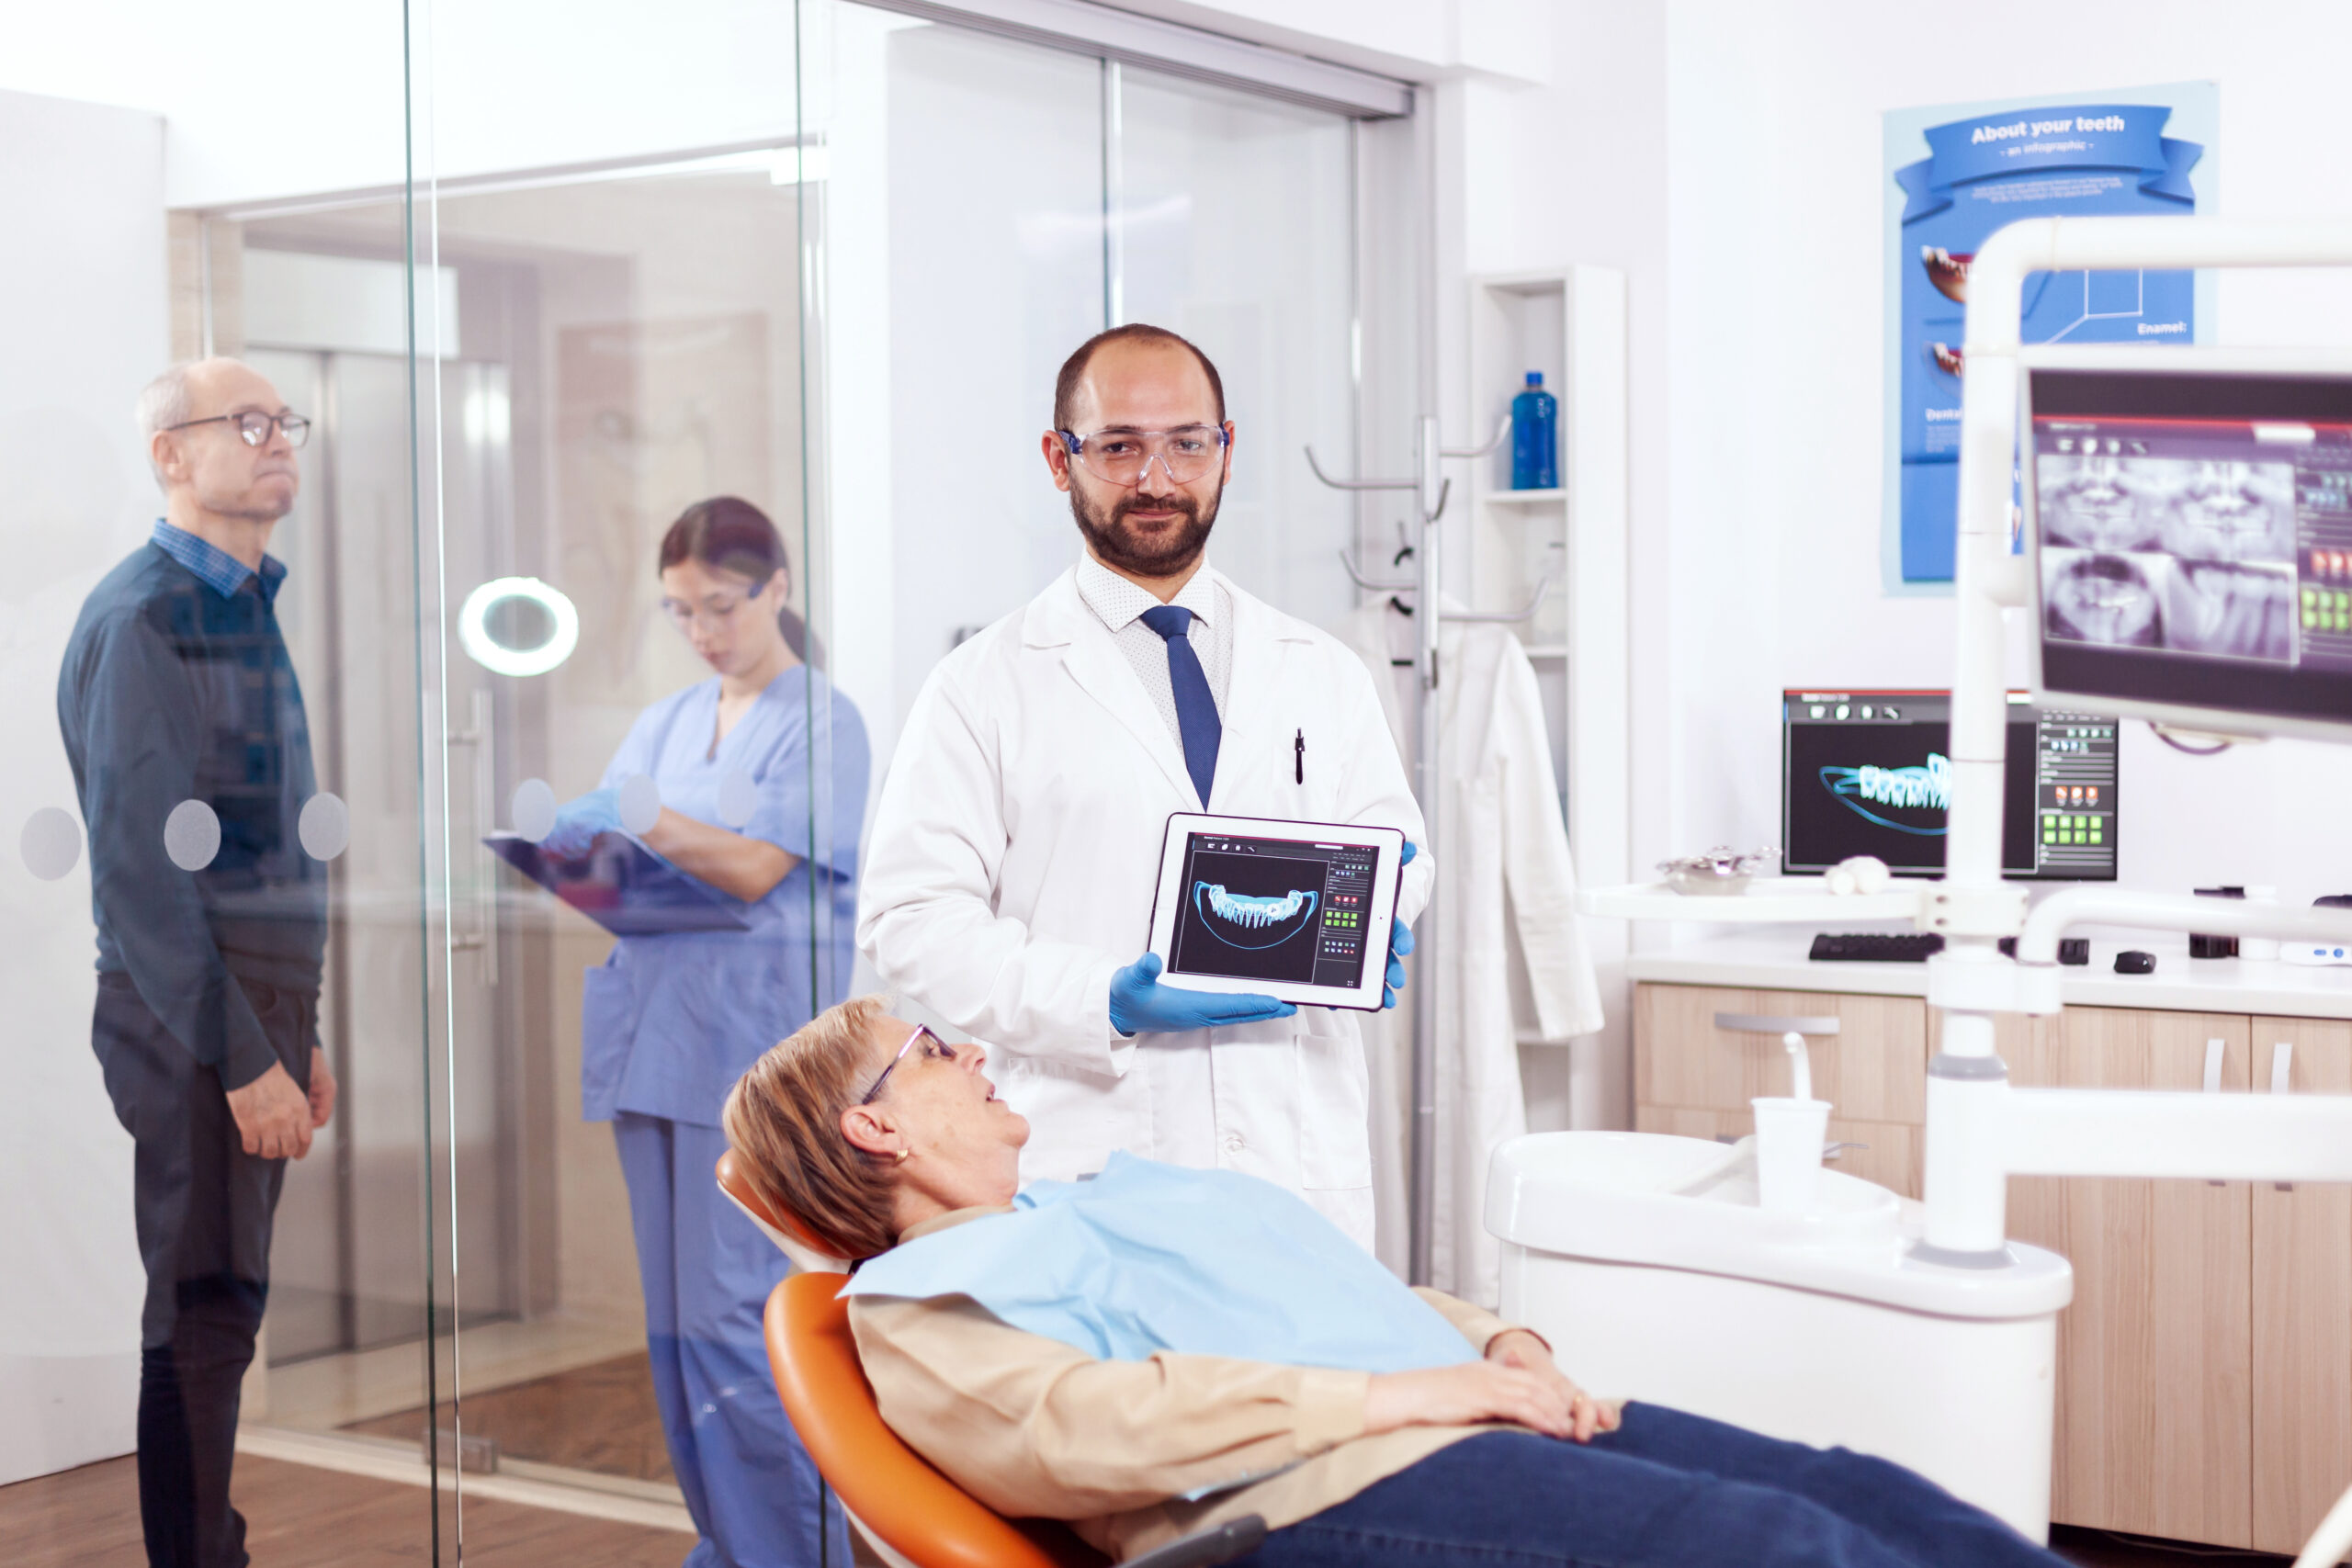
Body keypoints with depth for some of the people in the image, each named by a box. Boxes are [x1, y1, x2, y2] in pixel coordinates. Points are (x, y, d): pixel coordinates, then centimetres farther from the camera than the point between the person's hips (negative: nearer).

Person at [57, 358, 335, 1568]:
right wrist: (244, 1058, -19)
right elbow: (142, 866, -18)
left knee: (225, 1306, 14)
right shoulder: (141, 616, -13)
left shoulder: (248, 608, 15)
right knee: (201, 1319, -3)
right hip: (188, 1018, -8)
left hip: (257, 1011, 8)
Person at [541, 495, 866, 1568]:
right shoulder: (664, 726, 20)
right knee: (677, 1322, 8)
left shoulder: (820, 717, 1)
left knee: (736, 1322, -11)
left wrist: (641, 822, -21)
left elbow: (759, 869, -10)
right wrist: (572, 856, -9)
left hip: (757, 1046, -7)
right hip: (657, 1039, 7)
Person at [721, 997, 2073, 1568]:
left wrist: (1494, 1342, 8)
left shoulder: (1119, 1192, 32)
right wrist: (1392, 1393, -18)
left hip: (1463, 1422, 9)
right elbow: (1085, 1425, -15)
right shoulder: (917, 1306, 5)